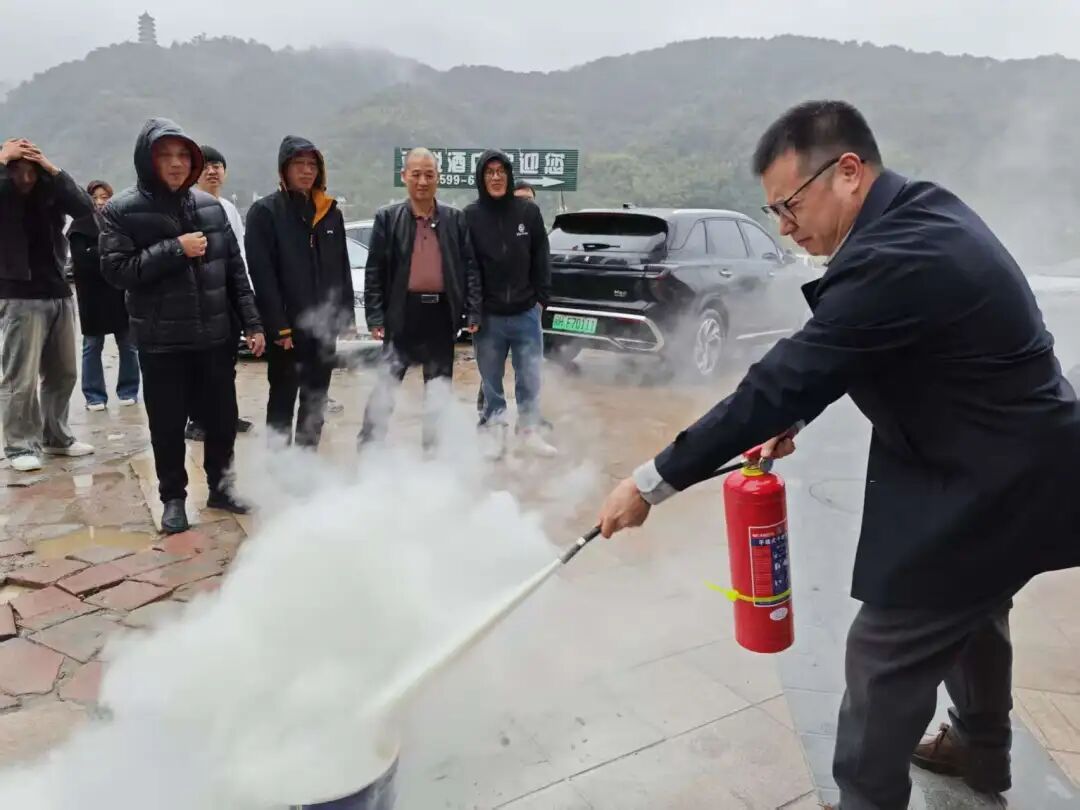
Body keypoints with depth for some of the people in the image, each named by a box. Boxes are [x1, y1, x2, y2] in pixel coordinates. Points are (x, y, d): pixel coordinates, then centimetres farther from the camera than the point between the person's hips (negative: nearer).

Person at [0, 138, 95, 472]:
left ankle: (56, 437, 25)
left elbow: (86, 208, -8)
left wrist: (53, 171, -11)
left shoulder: (49, 192, 4)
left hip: (58, 293, 4)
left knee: (62, 373, 12)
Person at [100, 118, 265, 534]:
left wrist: (252, 322, 2)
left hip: (215, 335, 3)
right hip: (162, 341, -3)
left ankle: (220, 486, 31)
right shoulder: (121, 211, -4)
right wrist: (175, 249, -17)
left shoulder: (210, 206, 6)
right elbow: (116, 270, -12)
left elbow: (235, 269, 7)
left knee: (223, 417, 11)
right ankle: (173, 498, 25)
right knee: (168, 424, 7)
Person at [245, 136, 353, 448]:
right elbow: (262, 274, -12)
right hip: (287, 326, -5)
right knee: (282, 400, 5)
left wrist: (344, 315, 5)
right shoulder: (264, 212, -6)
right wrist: (278, 325, -17)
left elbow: (342, 269, 12)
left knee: (316, 402, 13)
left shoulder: (331, 212, 10)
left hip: (324, 324, 5)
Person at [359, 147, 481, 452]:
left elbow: (470, 267, 4)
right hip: (403, 313, -2)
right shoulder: (387, 217, 0)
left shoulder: (456, 219, 5)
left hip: (441, 314, 2)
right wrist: (375, 316, -8)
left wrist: (473, 312, -3)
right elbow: (374, 270, -1)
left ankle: (433, 449, 25)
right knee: (384, 387, 0)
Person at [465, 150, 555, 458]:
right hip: (487, 316, -1)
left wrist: (541, 298, 1)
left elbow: (541, 260, 5)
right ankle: (497, 434, 23)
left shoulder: (528, 211, 0)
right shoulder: (470, 216, -4)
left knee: (529, 379, 8)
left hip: (526, 313, 1)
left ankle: (530, 432, 24)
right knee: (491, 381, 9)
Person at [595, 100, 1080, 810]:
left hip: (986, 485, -10)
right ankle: (981, 751, 53)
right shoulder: (922, 212, 1)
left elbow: (780, 382, -29)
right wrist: (794, 418, 5)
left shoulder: (894, 259, -30)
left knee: (886, 653, 1)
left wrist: (652, 483, -23)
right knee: (971, 612, 28)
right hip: (1007, 465, 10)